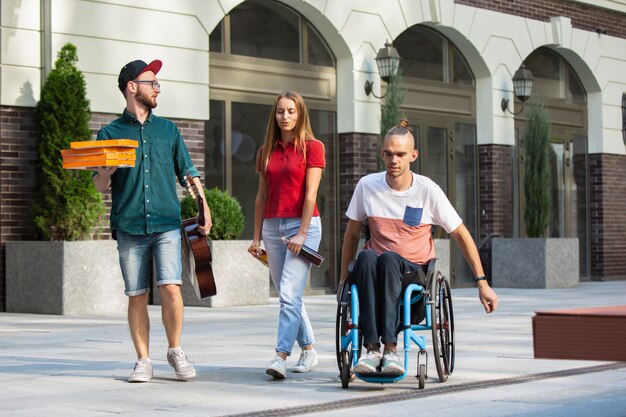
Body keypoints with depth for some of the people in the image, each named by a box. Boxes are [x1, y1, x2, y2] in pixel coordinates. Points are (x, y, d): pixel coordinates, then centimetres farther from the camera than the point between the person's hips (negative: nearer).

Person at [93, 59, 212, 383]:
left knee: (170, 287, -13)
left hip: (166, 224, 1)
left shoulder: (168, 129, 15)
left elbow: (187, 171, 19)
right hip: (129, 226, -1)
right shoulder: (110, 133, 8)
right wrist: (107, 170, -14)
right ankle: (143, 361, 10)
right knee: (137, 296, 0)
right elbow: (100, 186, 8)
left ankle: (175, 351, 5)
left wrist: (204, 207, 10)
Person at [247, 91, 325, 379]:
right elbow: (261, 196, 15)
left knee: (290, 293, -15)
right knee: (286, 295, 9)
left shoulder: (312, 147, -2)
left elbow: (310, 194, -8)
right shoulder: (266, 151, 13)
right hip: (272, 226, 6)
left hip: (303, 224, -6)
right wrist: (256, 236, 11)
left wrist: (302, 233, -15)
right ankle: (309, 350, 22)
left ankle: (281, 356, -19)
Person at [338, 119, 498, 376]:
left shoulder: (427, 190, -4)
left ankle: (390, 349, -41)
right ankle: (372, 348, -40)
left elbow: (461, 235, 3)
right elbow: (352, 233, 16)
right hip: (376, 269, 2)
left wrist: (482, 283, 0)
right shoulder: (367, 186, 2)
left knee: (389, 259, -36)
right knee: (367, 257, -35)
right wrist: (344, 276, 15)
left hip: (415, 271, -2)